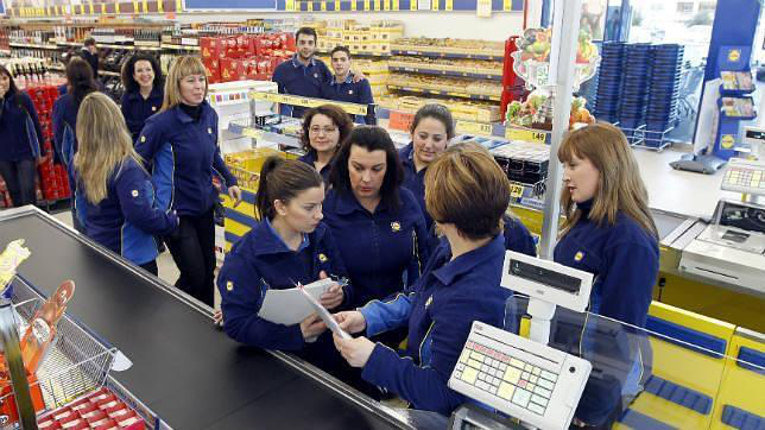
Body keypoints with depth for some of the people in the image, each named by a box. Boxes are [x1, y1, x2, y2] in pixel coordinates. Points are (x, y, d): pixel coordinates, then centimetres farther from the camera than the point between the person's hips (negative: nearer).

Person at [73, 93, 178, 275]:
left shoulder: (82, 165, -2)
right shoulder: (125, 168, -26)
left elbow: (82, 211, 11)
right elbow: (141, 214, -29)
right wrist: (172, 221, -14)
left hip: (96, 253, 8)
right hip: (132, 257, -7)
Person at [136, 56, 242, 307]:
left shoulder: (210, 115, -2)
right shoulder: (162, 123, -20)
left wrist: (229, 181, 9)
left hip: (204, 205, 6)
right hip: (175, 210, -6)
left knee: (208, 269, 16)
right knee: (194, 276, -3)